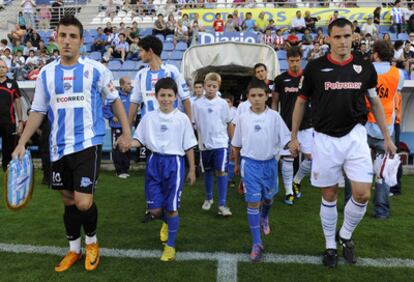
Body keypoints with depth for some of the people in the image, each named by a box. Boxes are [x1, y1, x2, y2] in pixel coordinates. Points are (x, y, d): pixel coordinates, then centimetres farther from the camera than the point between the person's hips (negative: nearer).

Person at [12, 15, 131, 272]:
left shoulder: (96, 69, -4)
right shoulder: (46, 73, 5)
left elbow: (115, 100, 5)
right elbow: (38, 111, 11)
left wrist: (126, 133, 0)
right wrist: (22, 143, 5)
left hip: (88, 144, -4)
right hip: (59, 147, 4)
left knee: (83, 203, -10)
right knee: (68, 201, 14)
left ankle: (92, 241, 21)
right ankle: (74, 249, 33)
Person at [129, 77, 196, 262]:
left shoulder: (182, 119, -3)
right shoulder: (149, 117, 3)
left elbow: (189, 147, 1)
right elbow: (139, 140, 7)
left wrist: (192, 170, 3)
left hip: (174, 162, -2)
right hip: (155, 161, 3)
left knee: (171, 208, 3)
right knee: (154, 209, 6)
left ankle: (170, 246, 22)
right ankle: (167, 223, 42)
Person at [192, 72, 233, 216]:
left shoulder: (223, 103, -2)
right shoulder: (197, 104, -2)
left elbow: (229, 123, 5)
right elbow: (192, 124, 2)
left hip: (220, 143, -1)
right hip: (205, 144, 1)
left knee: (221, 172, -7)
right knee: (207, 172, 14)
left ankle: (222, 204, -1)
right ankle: (208, 198, 33)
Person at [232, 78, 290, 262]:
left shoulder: (274, 117, -5)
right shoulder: (242, 118, -2)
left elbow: (285, 138, -5)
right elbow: (237, 144, 9)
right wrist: (236, 164, 14)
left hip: (269, 162, 1)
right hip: (250, 163, -1)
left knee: (268, 198, 20)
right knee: (253, 203, -3)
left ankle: (264, 218, 56)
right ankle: (256, 244, 8)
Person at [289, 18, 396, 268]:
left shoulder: (365, 67, 2)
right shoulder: (315, 67, -3)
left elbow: (375, 102, 13)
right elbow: (301, 102, 4)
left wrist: (387, 137, 12)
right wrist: (294, 137, 4)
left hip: (355, 136, 2)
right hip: (325, 139, -1)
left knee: (363, 194, -6)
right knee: (329, 196, 7)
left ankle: (345, 235, 23)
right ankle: (330, 245, 27)